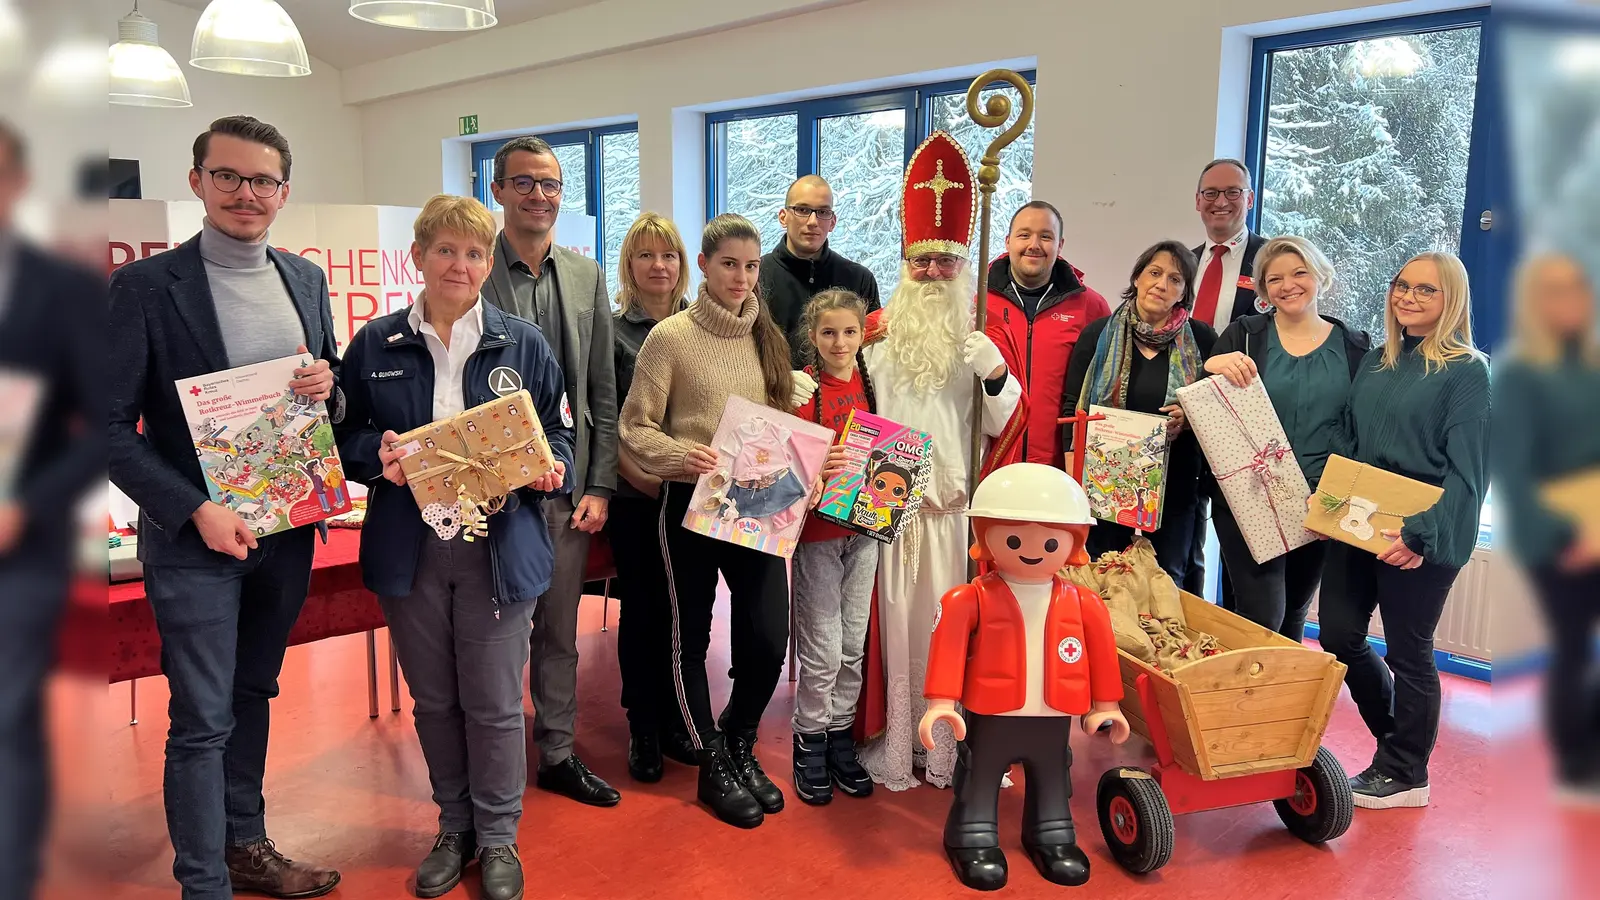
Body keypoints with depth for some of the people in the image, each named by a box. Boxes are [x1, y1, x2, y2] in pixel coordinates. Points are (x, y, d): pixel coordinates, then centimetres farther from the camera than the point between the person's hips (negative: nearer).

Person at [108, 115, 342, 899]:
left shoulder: (306, 279, 6)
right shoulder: (147, 285, -10)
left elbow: (334, 396, 14)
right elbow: (113, 425, -11)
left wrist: (328, 386, -10)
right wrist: (195, 511, -20)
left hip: (288, 530, 5)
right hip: (193, 538, -5)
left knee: (252, 696, 19)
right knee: (201, 721, 2)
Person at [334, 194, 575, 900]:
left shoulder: (523, 345, 3)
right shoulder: (374, 345, 4)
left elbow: (557, 432, 9)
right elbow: (345, 435, 9)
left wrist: (552, 470, -12)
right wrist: (377, 457, -13)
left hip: (498, 547, -1)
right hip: (409, 549, 2)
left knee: (493, 703, 5)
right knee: (433, 701, 15)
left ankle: (497, 835, 24)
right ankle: (454, 826, 34)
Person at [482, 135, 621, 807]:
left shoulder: (587, 275, 8)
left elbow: (603, 391, 8)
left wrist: (599, 486, 2)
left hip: (567, 483, 4)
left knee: (559, 629, 14)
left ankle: (557, 753, 29)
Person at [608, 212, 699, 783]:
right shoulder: (613, 333, -1)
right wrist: (639, 474, -14)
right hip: (636, 494, -3)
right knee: (641, 607, 5)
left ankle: (675, 722, 23)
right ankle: (643, 730, 18)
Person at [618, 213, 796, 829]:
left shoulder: (768, 338, 9)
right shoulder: (670, 337, -5)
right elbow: (635, 428, -6)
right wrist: (681, 456, -23)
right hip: (691, 504, -3)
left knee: (769, 639, -2)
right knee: (692, 636, 8)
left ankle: (739, 743, 26)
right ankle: (713, 764, 26)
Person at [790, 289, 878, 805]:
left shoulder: (870, 384, 6)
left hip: (864, 528, 5)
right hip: (817, 529, -4)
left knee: (853, 645, 11)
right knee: (822, 648, 0)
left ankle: (841, 736, 26)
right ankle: (810, 743, 17)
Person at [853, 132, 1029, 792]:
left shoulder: (986, 334, 6)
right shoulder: (879, 332, 8)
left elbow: (1003, 427, -1)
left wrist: (996, 375, -17)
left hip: (958, 507, 0)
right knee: (894, 620, 1)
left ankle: (956, 743, 13)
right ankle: (889, 740, 13)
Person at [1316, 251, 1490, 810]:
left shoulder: (1468, 372, -7)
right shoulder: (1376, 363, 13)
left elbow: (1465, 471, -14)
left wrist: (1420, 534, -23)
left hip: (1423, 539, -6)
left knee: (1407, 652, 4)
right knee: (1339, 634, 7)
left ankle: (1404, 774, 22)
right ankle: (1398, 738, 31)